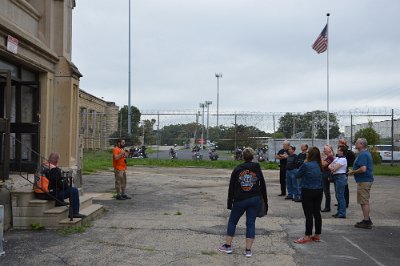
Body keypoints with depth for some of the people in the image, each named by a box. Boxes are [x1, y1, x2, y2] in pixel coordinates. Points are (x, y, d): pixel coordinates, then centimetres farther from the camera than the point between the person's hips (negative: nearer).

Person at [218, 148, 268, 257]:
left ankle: (228, 246, 17)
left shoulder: (237, 169, -1)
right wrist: (265, 202, 13)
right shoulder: (257, 169, 2)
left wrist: (230, 203, 6)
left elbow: (231, 188, 0)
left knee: (232, 221, 13)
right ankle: (248, 250, 5)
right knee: (251, 223, 5)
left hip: (240, 200, -1)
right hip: (255, 199, 1)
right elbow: (263, 186, 6)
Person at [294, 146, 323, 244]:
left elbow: (297, 175, -5)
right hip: (318, 191, 6)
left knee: (308, 214, -2)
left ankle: (307, 236, 2)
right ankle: (317, 235, 19)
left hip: (308, 191, -6)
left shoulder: (306, 165, -16)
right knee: (317, 213, 12)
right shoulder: (319, 166, 4)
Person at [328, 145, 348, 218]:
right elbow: (330, 165, 13)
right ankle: (339, 212, 21)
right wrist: (331, 167, -8)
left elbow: (334, 168, -18)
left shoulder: (343, 159, -13)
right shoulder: (336, 158, 15)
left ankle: (342, 213, -2)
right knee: (338, 195, 13)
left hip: (340, 177, -10)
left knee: (340, 196, -7)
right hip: (336, 177, 10)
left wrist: (331, 167, 2)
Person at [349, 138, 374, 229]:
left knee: (364, 202, -5)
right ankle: (367, 220, 26)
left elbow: (363, 169, -29)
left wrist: (353, 172, -14)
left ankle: (366, 222, 0)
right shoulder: (366, 153, 15)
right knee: (365, 202, 18)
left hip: (364, 181, -11)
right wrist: (354, 171, 16)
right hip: (367, 180, 11)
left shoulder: (363, 155, -19)